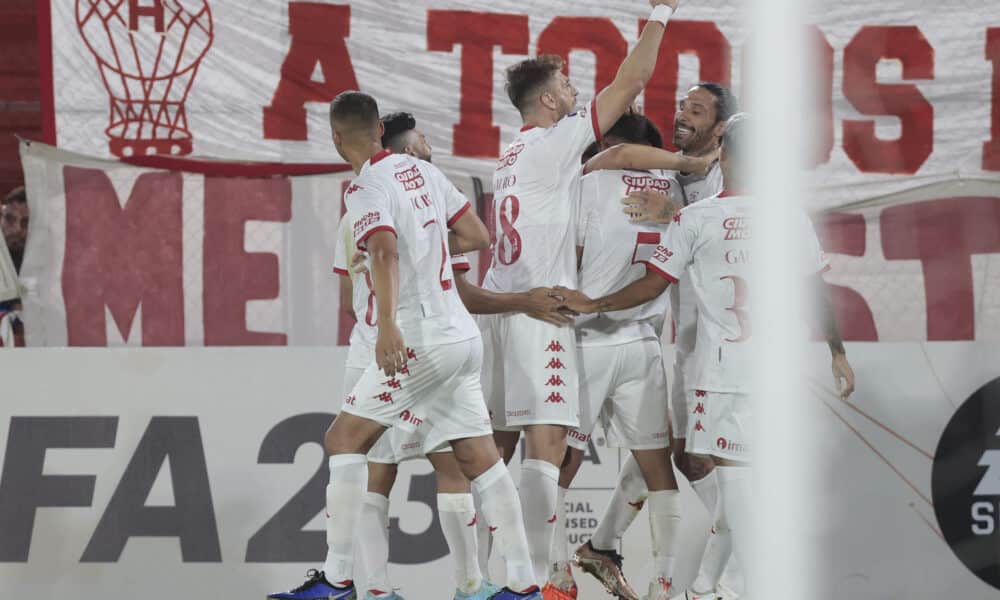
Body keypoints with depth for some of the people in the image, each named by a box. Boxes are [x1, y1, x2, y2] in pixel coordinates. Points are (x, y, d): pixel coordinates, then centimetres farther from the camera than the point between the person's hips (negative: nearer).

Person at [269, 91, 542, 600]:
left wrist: (388, 323, -40)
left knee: (344, 439, -2)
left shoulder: (367, 188, -10)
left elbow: (384, 252, -27)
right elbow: (478, 236, 17)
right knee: (479, 457, 8)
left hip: (420, 339, -8)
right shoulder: (422, 170, 13)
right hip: (461, 334, 8)